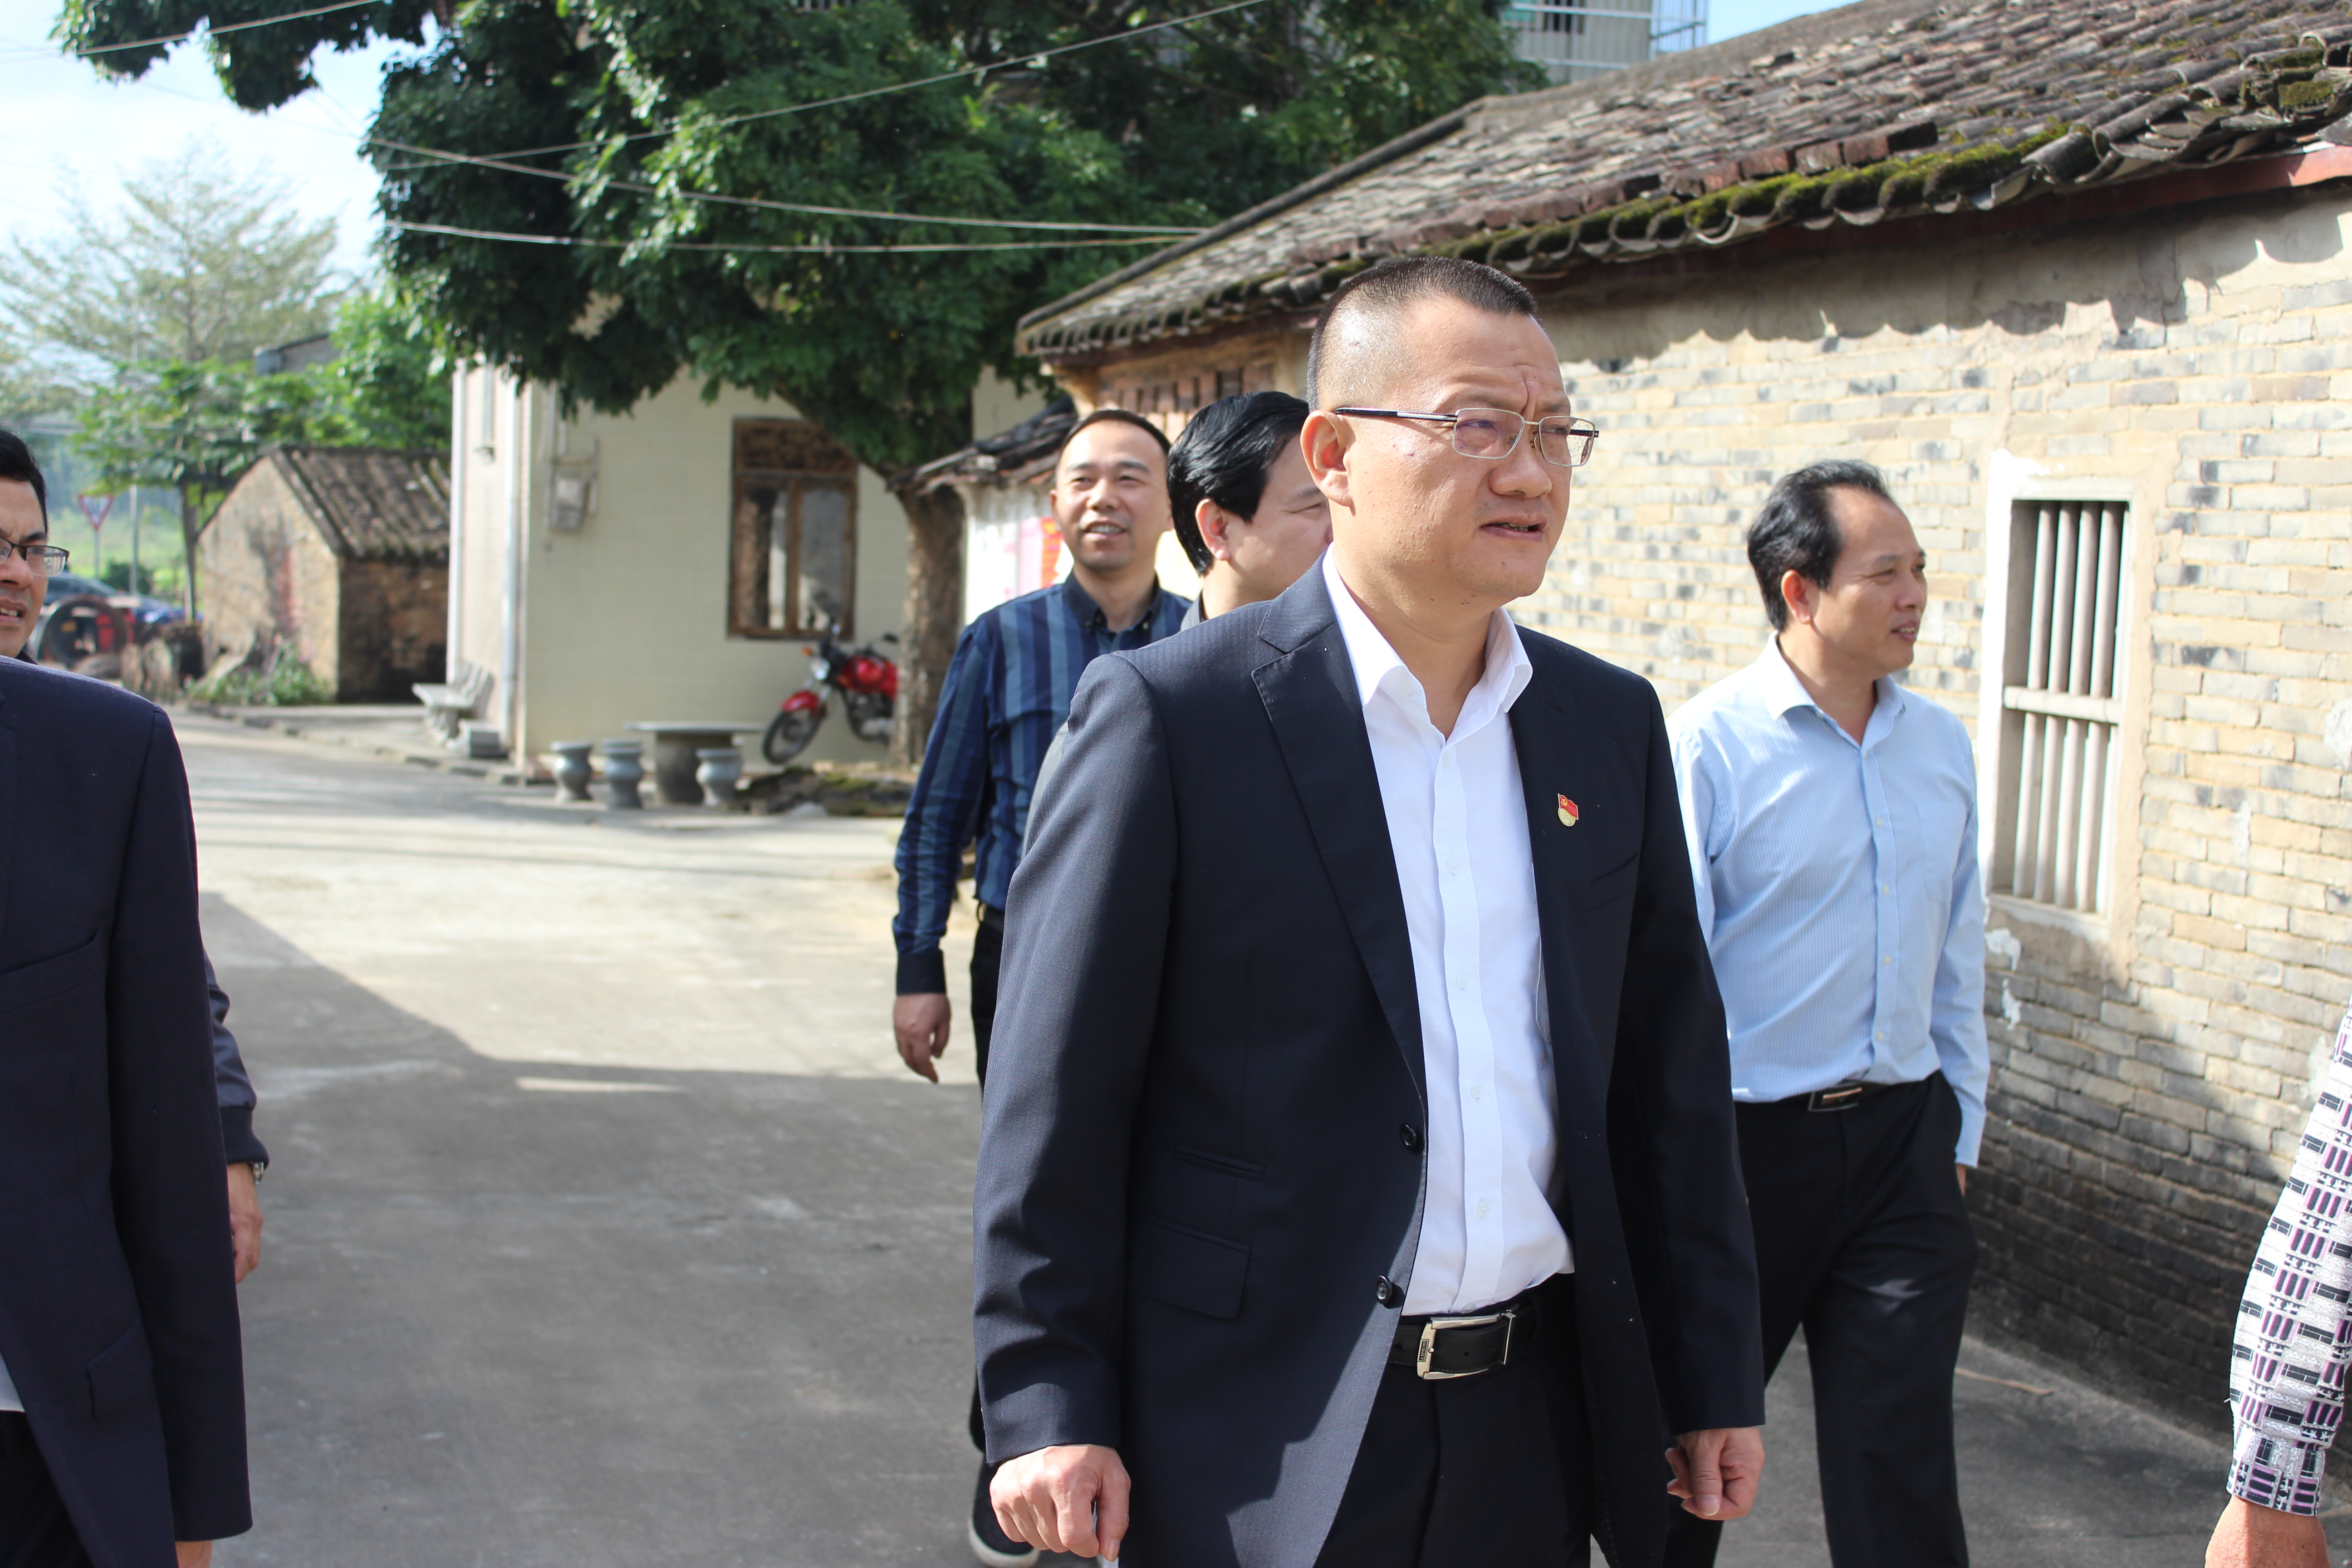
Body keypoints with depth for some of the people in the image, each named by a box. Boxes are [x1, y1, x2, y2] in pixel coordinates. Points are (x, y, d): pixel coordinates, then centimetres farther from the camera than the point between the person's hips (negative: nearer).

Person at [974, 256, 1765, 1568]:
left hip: (1536, 1428, 5)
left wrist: (1712, 1375, 10)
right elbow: (1057, 1098, -9)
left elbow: (1671, 1075, 10)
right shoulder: (1171, 715, -10)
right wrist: (1052, 1406, -10)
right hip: (1262, 1442, -5)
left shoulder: (1611, 724, 7)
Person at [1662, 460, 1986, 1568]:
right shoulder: (1710, 743, -11)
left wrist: (1959, 1132, 16)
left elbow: (1956, 953, 15)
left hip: (1904, 1142, 4)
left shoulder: (1941, 745, 7)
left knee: (1902, 1458, 2)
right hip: (1750, 1142, -4)